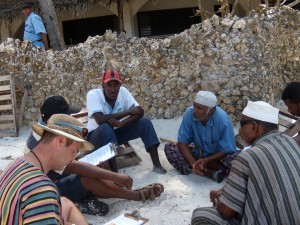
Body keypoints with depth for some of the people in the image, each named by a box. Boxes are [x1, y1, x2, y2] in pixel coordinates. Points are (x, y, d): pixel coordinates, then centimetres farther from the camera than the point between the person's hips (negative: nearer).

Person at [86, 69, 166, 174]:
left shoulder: (123, 91, -11)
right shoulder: (93, 94, -22)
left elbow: (139, 112, -17)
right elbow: (100, 120, -35)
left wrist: (121, 123, -36)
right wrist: (128, 111, -28)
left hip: (116, 132, 4)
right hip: (97, 135, -4)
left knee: (144, 122, -14)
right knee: (105, 127, -38)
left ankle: (157, 165, -17)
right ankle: (115, 172, -35)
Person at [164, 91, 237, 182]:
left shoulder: (222, 120, -28)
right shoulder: (189, 113, -20)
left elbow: (228, 151, -21)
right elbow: (182, 142, -15)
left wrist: (206, 160, -31)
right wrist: (193, 163, -29)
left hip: (217, 156, -4)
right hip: (199, 152, 5)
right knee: (169, 148, -18)